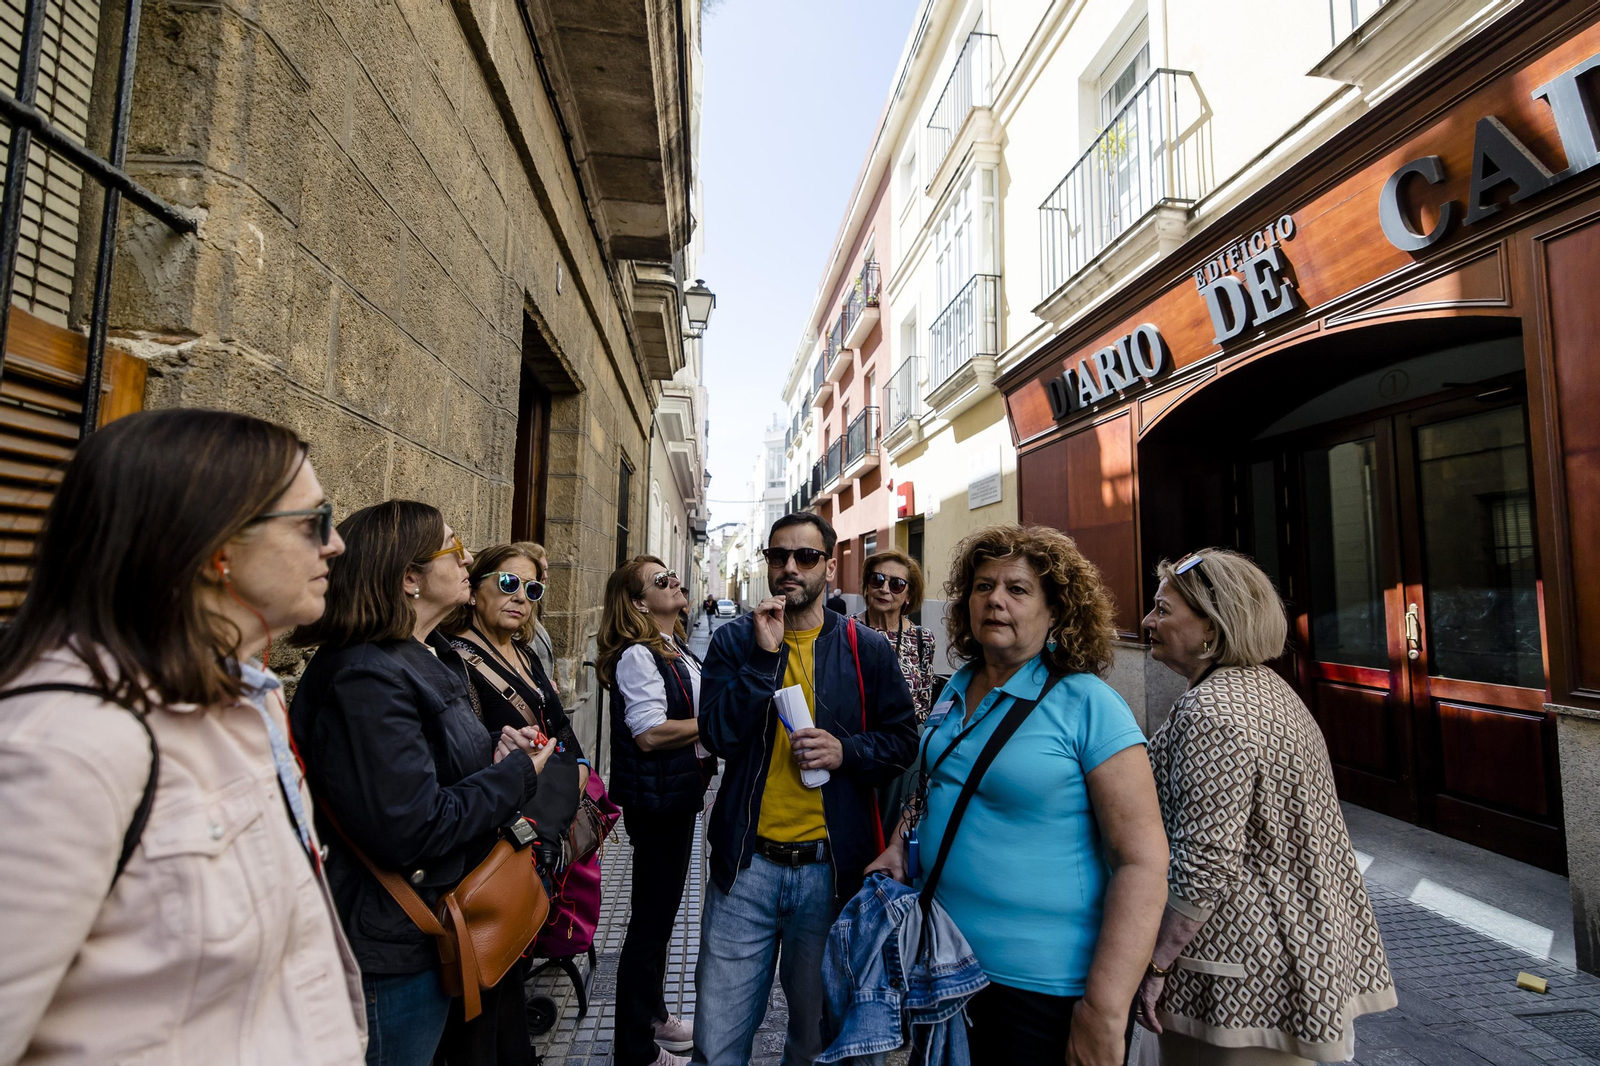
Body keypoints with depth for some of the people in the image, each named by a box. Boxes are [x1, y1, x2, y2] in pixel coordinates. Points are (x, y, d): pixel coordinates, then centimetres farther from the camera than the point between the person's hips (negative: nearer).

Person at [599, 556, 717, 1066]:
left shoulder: (678, 651, 10)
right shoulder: (637, 656, -19)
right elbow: (650, 733, -24)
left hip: (680, 795, 9)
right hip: (655, 799, -9)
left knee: (662, 910, 23)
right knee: (651, 917, 5)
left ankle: (653, 1015, 42)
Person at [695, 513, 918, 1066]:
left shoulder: (867, 649, 0)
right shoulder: (734, 640, 1)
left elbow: (902, 740, 4)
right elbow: (718, 735, -10)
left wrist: (847, 751, -14)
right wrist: (764, 655, -18)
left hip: (831, 868, 0)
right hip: (746, 863, 0)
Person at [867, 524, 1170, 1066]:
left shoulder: (1088, 704, -17)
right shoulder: (958, 688, 3)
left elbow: (1142, 862, -20)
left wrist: (1104, 1010, -22)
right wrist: (900, 846, 0)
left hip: (1045, 986, -6)